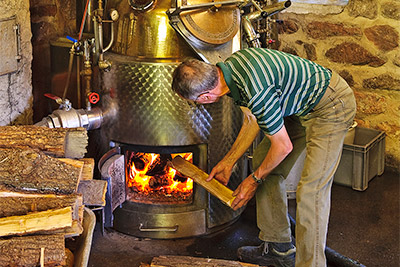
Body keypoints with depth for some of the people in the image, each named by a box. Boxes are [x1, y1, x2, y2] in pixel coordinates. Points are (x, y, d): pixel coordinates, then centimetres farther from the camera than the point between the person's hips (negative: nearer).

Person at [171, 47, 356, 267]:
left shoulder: (256, 92, -35)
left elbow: (283, 146, -21)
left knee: (310, 192, -16)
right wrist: (227, 162, 12)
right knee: (264, 160, 11)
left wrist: (254, 180, -6)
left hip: (332, 107, -10)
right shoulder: (228, 67, -6)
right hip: (301, 107, 10)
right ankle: (279, 248, 21)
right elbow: (252, 121, 10)